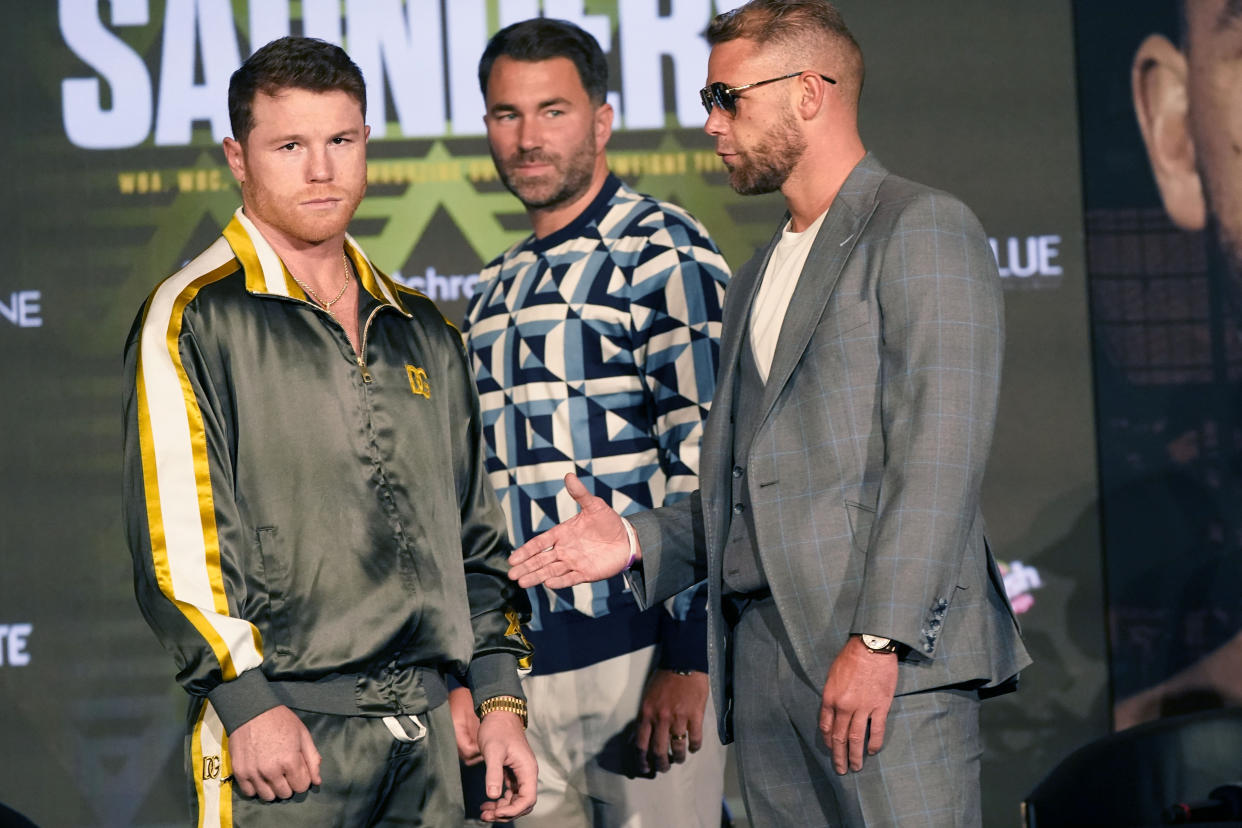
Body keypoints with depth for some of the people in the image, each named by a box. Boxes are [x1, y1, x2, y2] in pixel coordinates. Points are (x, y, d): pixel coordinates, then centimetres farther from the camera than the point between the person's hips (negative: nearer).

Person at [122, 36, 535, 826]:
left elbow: (475, 532, 20)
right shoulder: (193, 318, -2)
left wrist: (501, 698, 12)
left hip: (425, 731, 6)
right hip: (283, 732, -5)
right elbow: (174, 535, -10)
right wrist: (249, 702, -17)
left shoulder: (422, 331, 17)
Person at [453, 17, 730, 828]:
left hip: (642, 650, -6)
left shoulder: (663, 254, -4)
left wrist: (686, 659, -17)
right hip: (523, 665, 6)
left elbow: (704, 460, -11)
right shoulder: (496, 291, 18)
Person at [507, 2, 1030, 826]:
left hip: (891, 660, -7)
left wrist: (880, 638, -19)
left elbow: (940, 456, -11)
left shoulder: (922, 229, -1)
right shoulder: (756, 279, 26)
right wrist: (639, 541, 7)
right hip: (764, 659, 7)